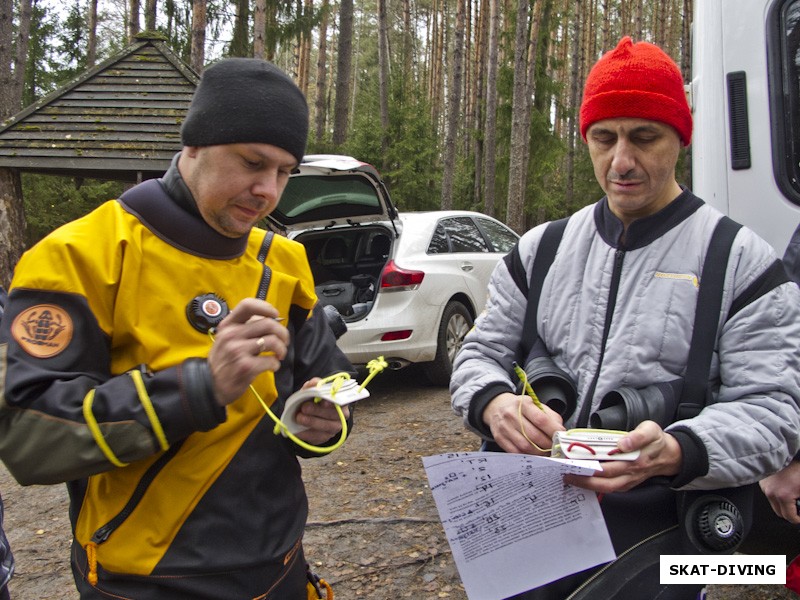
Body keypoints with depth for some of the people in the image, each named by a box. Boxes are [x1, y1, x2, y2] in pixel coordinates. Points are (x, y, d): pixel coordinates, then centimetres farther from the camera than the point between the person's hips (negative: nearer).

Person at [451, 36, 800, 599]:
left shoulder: (742, 262, -4)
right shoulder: (540, 250, 7)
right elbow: (482, 353, 8)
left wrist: (674, 453, -30)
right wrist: (494, 404, -17)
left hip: (656, 530, -3)